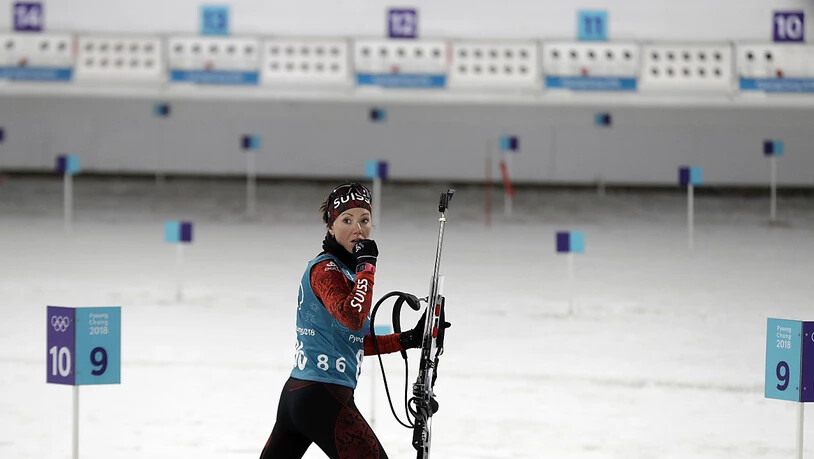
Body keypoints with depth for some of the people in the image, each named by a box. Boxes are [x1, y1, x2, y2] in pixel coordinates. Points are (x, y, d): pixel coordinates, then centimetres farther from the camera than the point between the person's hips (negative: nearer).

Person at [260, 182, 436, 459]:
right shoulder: (325, 269, -10)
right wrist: (366, 265, -20)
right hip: (323, 397, -10)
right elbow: (354, 318, -28)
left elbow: (357, 342, 23)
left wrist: (409, 339, 15)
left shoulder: (344, 270, 19)